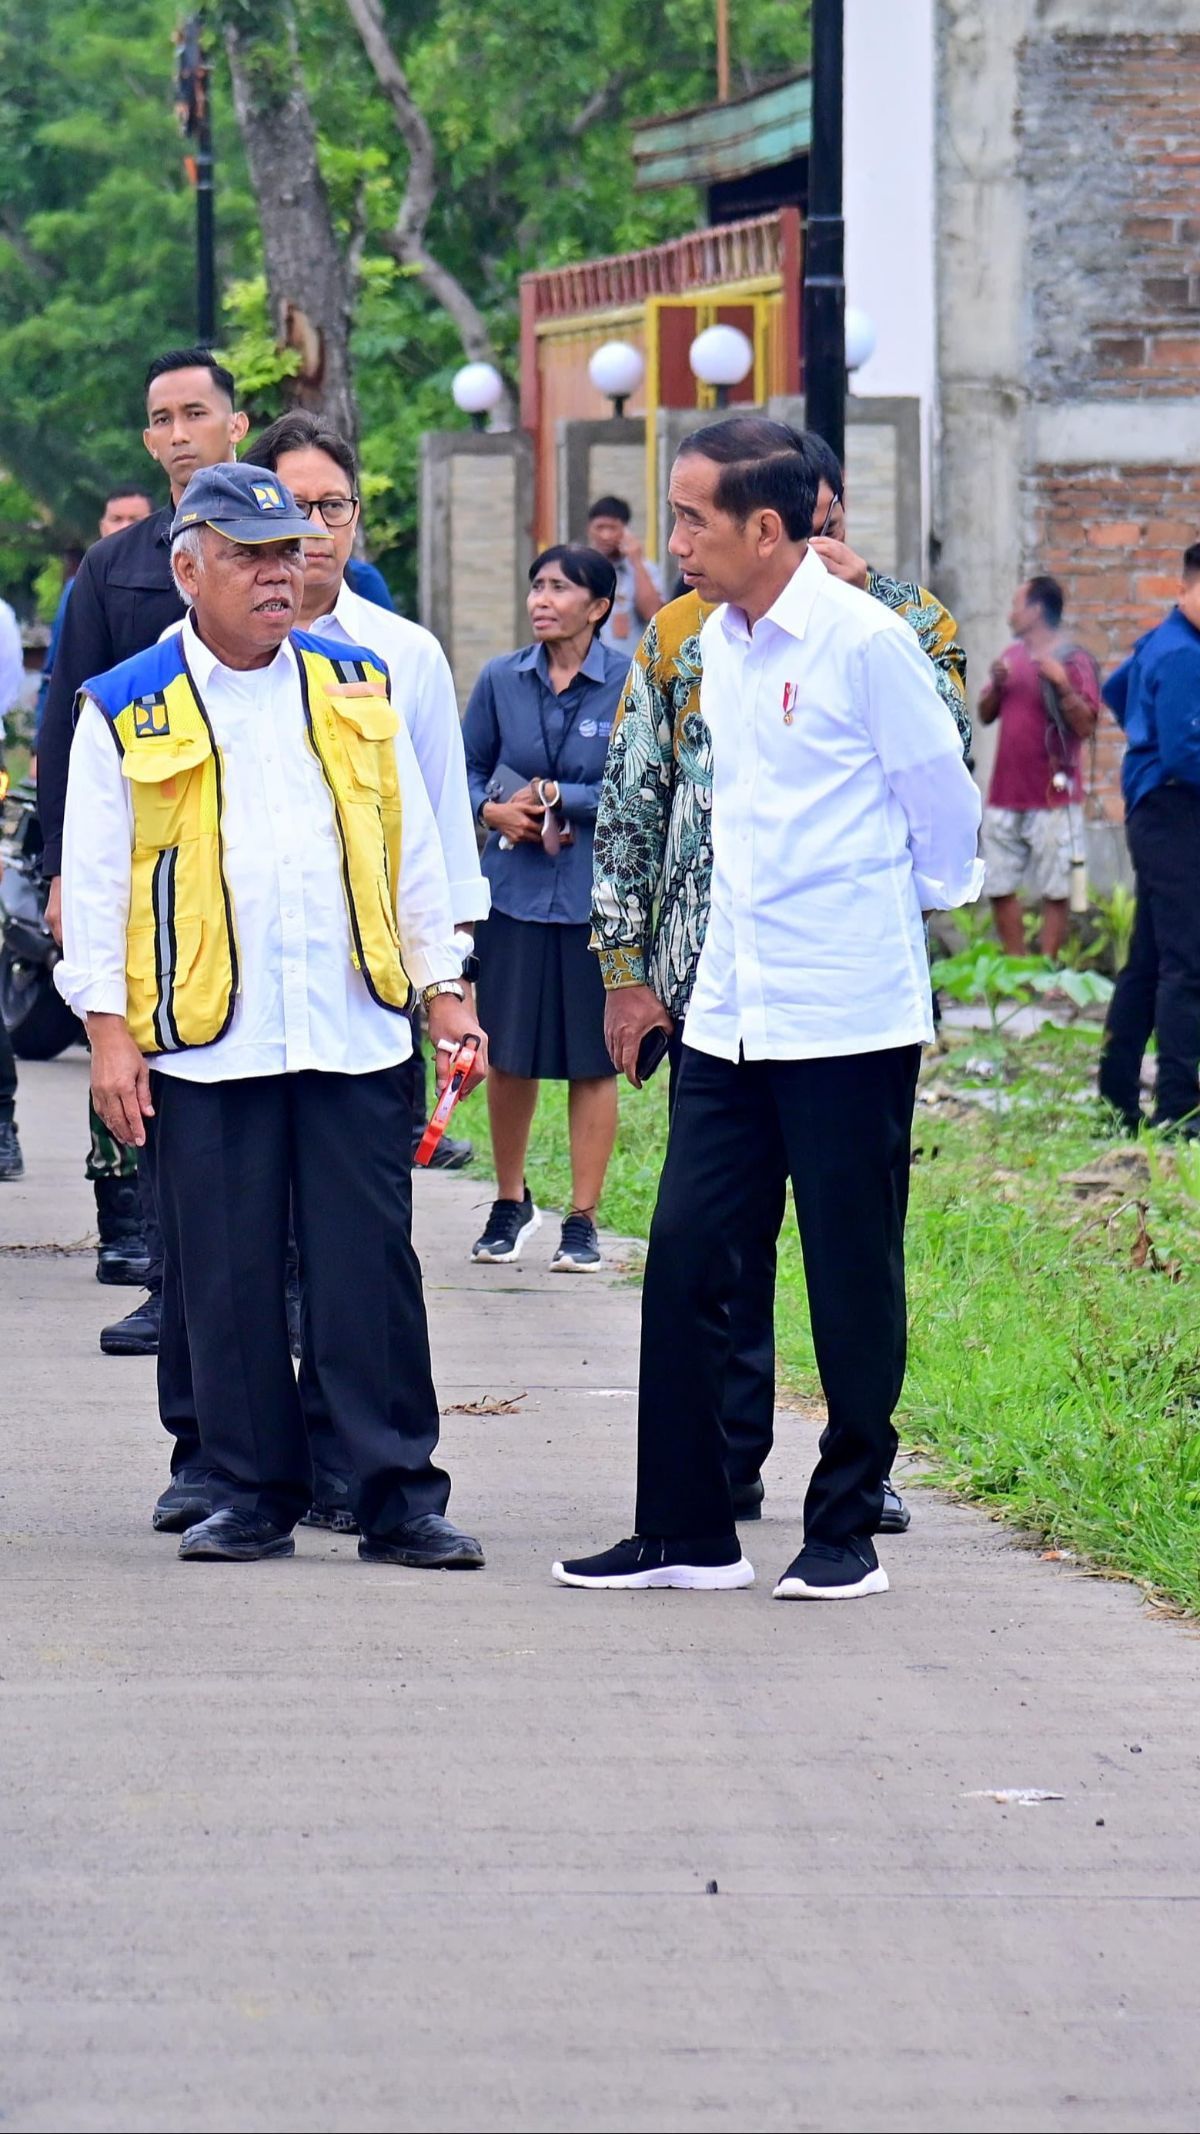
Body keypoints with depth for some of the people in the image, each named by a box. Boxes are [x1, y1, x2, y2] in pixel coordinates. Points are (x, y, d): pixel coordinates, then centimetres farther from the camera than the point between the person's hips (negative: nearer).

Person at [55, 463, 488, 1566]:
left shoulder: (357, 688, 11)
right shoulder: (126, 713, 3)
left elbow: (413, 851, 16)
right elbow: (92, 882, 3)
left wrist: (444, 989, 11)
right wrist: (108, 1027, -4)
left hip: (357, 1035, 2)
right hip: (204, 1042, -2)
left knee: (373, 1270, 0)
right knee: (229, 1279, 3)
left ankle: (400, 1497, 4)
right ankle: (252, 1496, 13)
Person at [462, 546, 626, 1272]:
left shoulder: (629, 682, -6)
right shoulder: (501, 680, 4)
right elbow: (466, 771, 13)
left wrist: (556, 797, -11)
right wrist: (494, 810, -6)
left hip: (598, 894, -3)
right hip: (516, 891, 3)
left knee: (594, 1058, 3)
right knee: (509, 1055, 6)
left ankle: (583, 1219, 13)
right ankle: (511, 1203, 25)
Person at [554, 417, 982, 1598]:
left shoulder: (865, 639, -12)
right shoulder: (716, 644, 9)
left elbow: (944, 804, -3)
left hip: (850, 1017, -7)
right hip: (731, 1008, 7)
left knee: (853, 1281, 2)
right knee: (684, 1266, 4)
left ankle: (846, 1529, 12)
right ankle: (685, 1529, 10)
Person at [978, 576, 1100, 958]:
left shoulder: (1074, 661, -5)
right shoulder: (1013, 656, 14)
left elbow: (1086, 726, -11)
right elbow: (986, 715, 17)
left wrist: (1062, 684, -24)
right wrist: (997, 683, -1)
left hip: (1052, 799, -6)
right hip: (1005, 796, 6)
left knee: (1055, 892, -4)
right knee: (999, 889, 7)